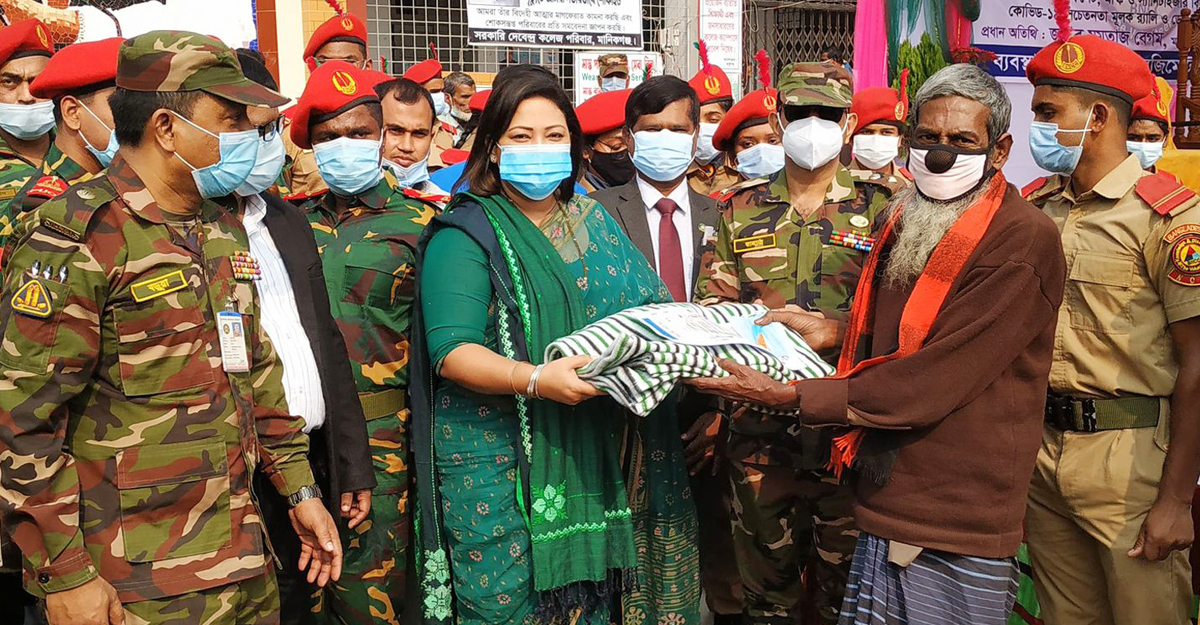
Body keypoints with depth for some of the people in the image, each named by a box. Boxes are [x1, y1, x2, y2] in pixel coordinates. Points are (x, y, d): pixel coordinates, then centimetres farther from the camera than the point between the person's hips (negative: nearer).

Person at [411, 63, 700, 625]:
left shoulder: (594, 223, 14)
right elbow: (451, 351, -15)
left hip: (590, 455, 5)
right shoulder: (466, 234, -5)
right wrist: (537, 379, -30)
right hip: (496, 457, -5)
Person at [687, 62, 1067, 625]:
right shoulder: (905, 221, 10)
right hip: (882, 512, 7)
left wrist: (792, 397, -21)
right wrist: (835, 334, 5)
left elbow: (930, 381, -22)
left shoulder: (1022, 240, -17)